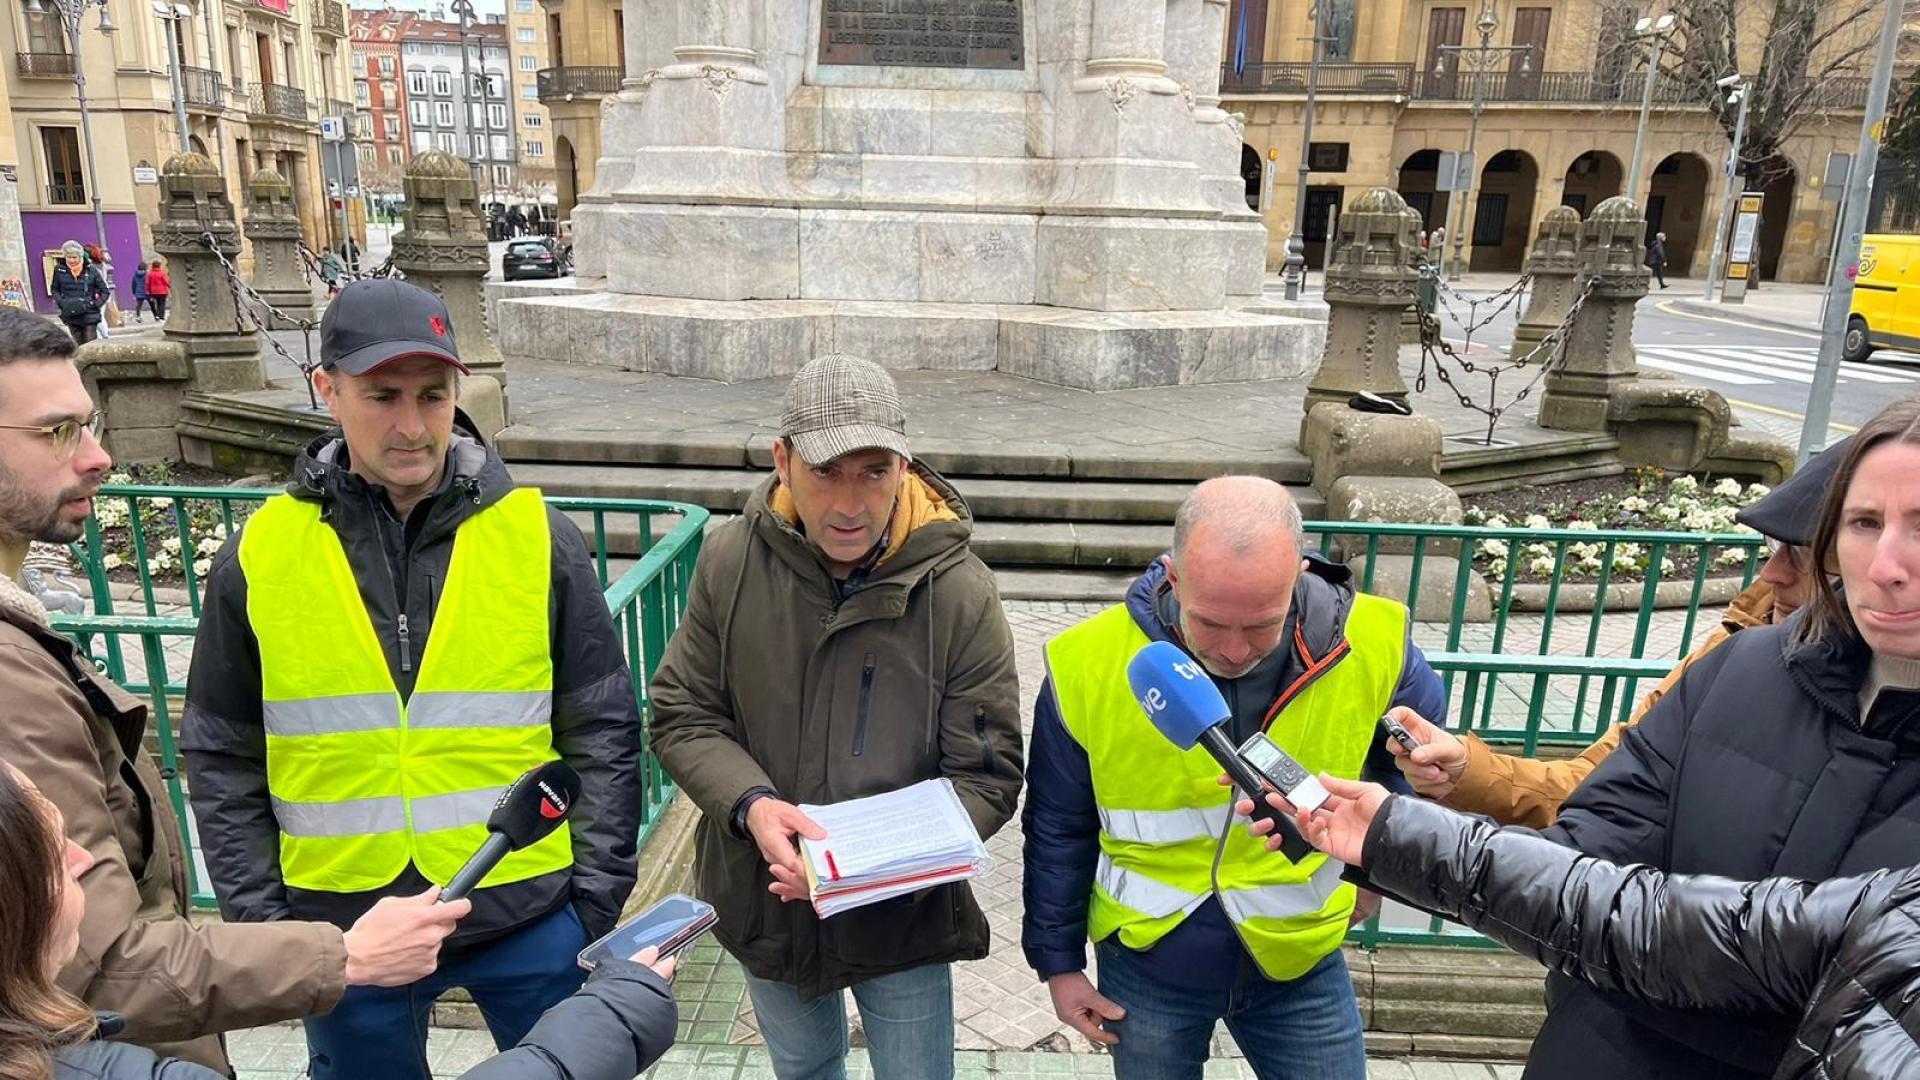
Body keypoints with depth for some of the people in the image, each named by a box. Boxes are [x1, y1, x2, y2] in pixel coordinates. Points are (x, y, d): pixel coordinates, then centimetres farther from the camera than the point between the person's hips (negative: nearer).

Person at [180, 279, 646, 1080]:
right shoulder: (258, 557, -4)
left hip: (530, 915, 0)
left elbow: (604, 733, -2)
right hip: (342, 926, 1)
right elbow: (223, 761, 4)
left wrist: (599, 897, -3)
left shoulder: (537, 536, -7)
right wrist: (261, 920, 0)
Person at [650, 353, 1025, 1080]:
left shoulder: (959, 592, -20)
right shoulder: (730, 562, -14)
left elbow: (987, 776, -15)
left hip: (903, 918, -2)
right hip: (765, 903, 3)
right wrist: (750, 805, -24)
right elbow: (682, 717, -5)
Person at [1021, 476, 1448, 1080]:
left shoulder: (1373, 646, -19)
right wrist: (1059, 961, 1)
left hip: (1301, 963, 1)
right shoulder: (1088, 666, -22)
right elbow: (1058, 831, -6)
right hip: (1145, 968, 0)